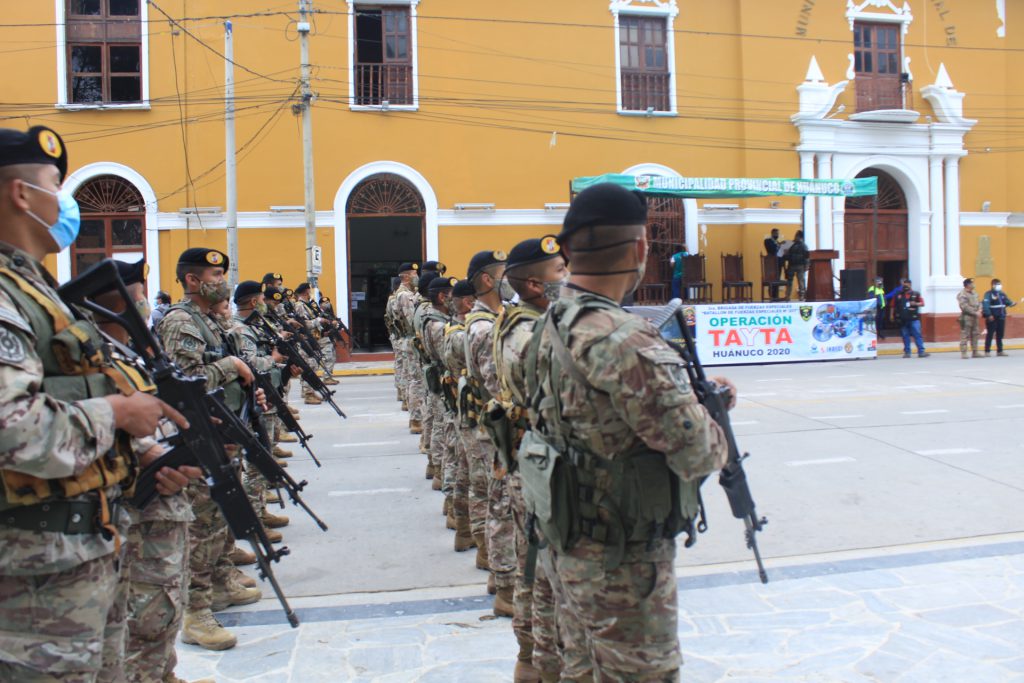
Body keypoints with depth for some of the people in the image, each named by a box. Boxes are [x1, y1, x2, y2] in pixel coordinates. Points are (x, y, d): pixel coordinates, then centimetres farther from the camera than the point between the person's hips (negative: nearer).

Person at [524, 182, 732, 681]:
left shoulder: (552, 324, 2)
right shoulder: (622, 340, -28)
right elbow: (696, 454, -24)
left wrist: (696, 395, 2)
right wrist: (716, 432, -2)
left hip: (574, 543, 9)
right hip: (623, 563, -9)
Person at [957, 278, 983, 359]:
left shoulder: (974, 293, 15)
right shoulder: (962, 295, -12)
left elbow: (978, 302, 18)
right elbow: (965, 307, -19)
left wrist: (979, 310, -3)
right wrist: (975, 312, -16)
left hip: (974, 317, 9)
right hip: (966, 317, -9)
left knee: (975, 335, 11)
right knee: (965, 335, -8)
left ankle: (975, 352, 18)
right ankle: (963, 353, -6)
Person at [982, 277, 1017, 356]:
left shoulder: (1002, 294, 13)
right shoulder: (988, 294, -10)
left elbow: (1007, 301, 12)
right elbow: (985, 305, -19)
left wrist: (1012, 303, -12)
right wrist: (988, 315, -26)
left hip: (1001, 317, 7)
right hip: (992, 318, -7)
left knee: (1000, 335, 11)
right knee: (990, 334, -4)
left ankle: (1000, 351, 18)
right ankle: (987, 351, 1)